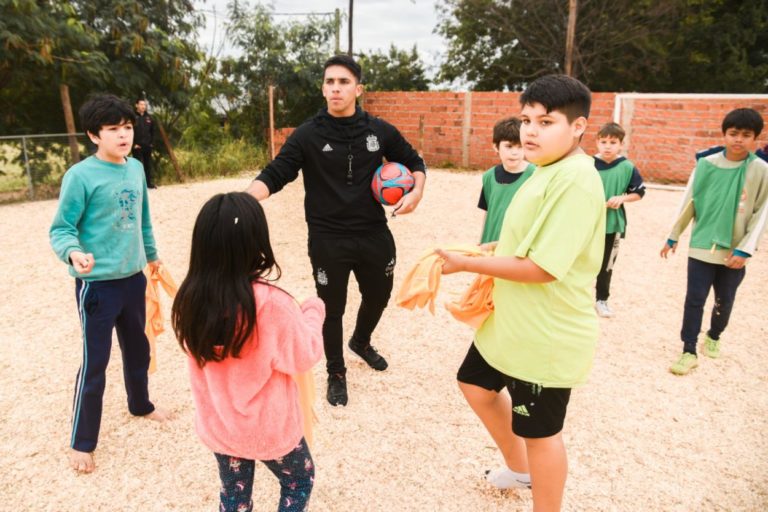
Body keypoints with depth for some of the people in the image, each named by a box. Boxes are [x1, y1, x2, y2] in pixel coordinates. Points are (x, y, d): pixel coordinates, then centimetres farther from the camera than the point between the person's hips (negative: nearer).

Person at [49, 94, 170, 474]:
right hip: (97, 284, -6)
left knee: (138, 348, 21)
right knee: (95, 361, 3)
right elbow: (60, 229, -14)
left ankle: (140, 405, 45)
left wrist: (151, 254, 24)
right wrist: (73, 253, -34)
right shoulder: (80, 176, -15)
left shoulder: (136, 168, 3)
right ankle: (81, 443, 20)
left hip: (133, 278, 6)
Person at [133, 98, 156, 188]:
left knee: (148, 165, 10)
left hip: (147, 146, 5)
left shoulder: (149, 117, 11)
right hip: (137, 146, -5)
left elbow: (152, 131, 15)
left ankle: (149, 183, 18)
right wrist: (134, 144, -11)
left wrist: (152, 142, 6)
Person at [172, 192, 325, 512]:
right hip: (269, 428, -4)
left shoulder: (190, 299, -15)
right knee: (299, 480, 25)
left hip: (217, 425, 5)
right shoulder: (270, 304, -31)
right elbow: (304, 356, -17)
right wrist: (313, 312, -1)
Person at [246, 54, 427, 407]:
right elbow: (275, 175, -13)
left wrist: (416, 192, -9)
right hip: (328, 241, -3)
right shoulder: (308, 135, -8)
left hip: (374, 236, 3)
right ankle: (336, 373, 35)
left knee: (379, 296, 21)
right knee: (332, 308, 10)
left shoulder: (379, 131, -1)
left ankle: (361, 342, 54)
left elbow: (414, 163, 11)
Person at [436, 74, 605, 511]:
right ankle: (519, 468, 49)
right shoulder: (548, 169, 7)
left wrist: (466, 263, -20)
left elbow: (543, 267, -28)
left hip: (546, 336, -10)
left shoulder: (576, 179, -24)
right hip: (510, 322, 10)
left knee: (539, 432, 10)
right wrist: (489, 254, 4)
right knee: (478, 387, 26)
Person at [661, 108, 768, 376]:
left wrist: (744, 249, -11)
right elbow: (689, 202, 3)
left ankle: (713, 337, 41)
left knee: (724, 302, 15)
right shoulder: (707, 164, -4)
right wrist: (673, 235, 6)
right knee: (694, 300, 1)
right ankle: (689, 352, 11)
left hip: (734, 252, 0)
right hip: (701, 247, 0)